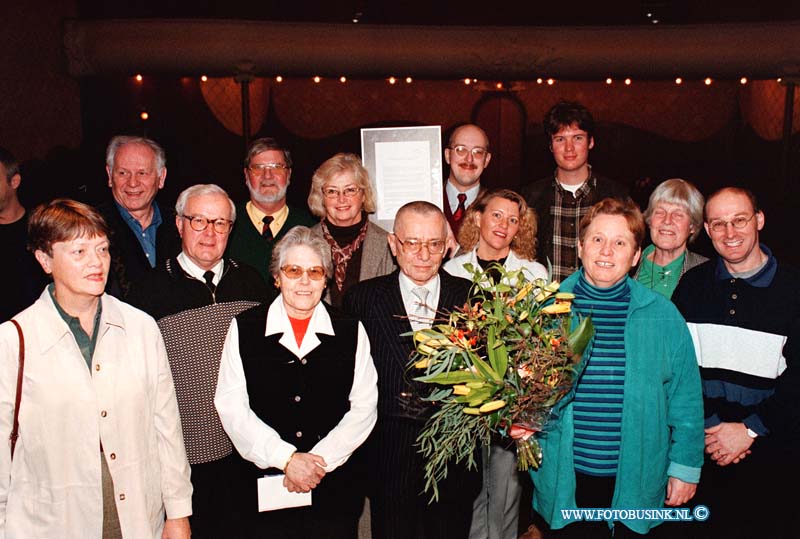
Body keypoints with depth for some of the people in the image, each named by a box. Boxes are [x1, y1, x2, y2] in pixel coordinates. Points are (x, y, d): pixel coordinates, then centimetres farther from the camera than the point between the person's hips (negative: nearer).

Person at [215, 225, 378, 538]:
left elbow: (364, 407, -1)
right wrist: (286, 458, -13)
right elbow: (232, 407, -5)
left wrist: (320, 460, -12)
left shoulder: (351, 331, 3)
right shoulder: (244, 329, 1)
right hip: (264, 486, 0)